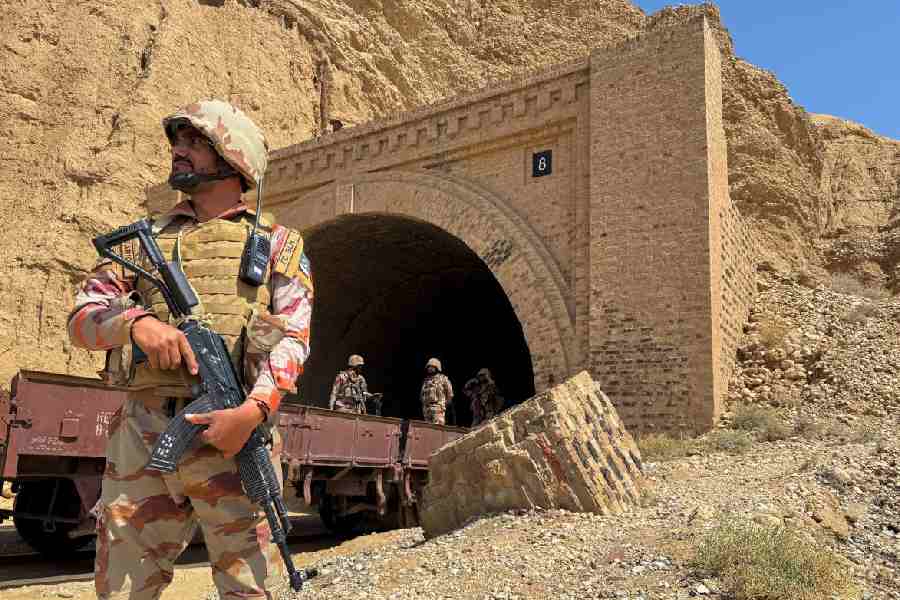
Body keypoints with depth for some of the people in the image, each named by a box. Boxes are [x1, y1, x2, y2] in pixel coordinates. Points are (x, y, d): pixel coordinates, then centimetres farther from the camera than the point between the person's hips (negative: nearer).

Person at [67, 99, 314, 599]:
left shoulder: (276, 243, 10)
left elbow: (292, 338, -1)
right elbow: (81, 317, 12)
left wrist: (252, 412, -19)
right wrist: (136, 322, -11)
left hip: (233, 432, -3)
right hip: (141, 435, 3)